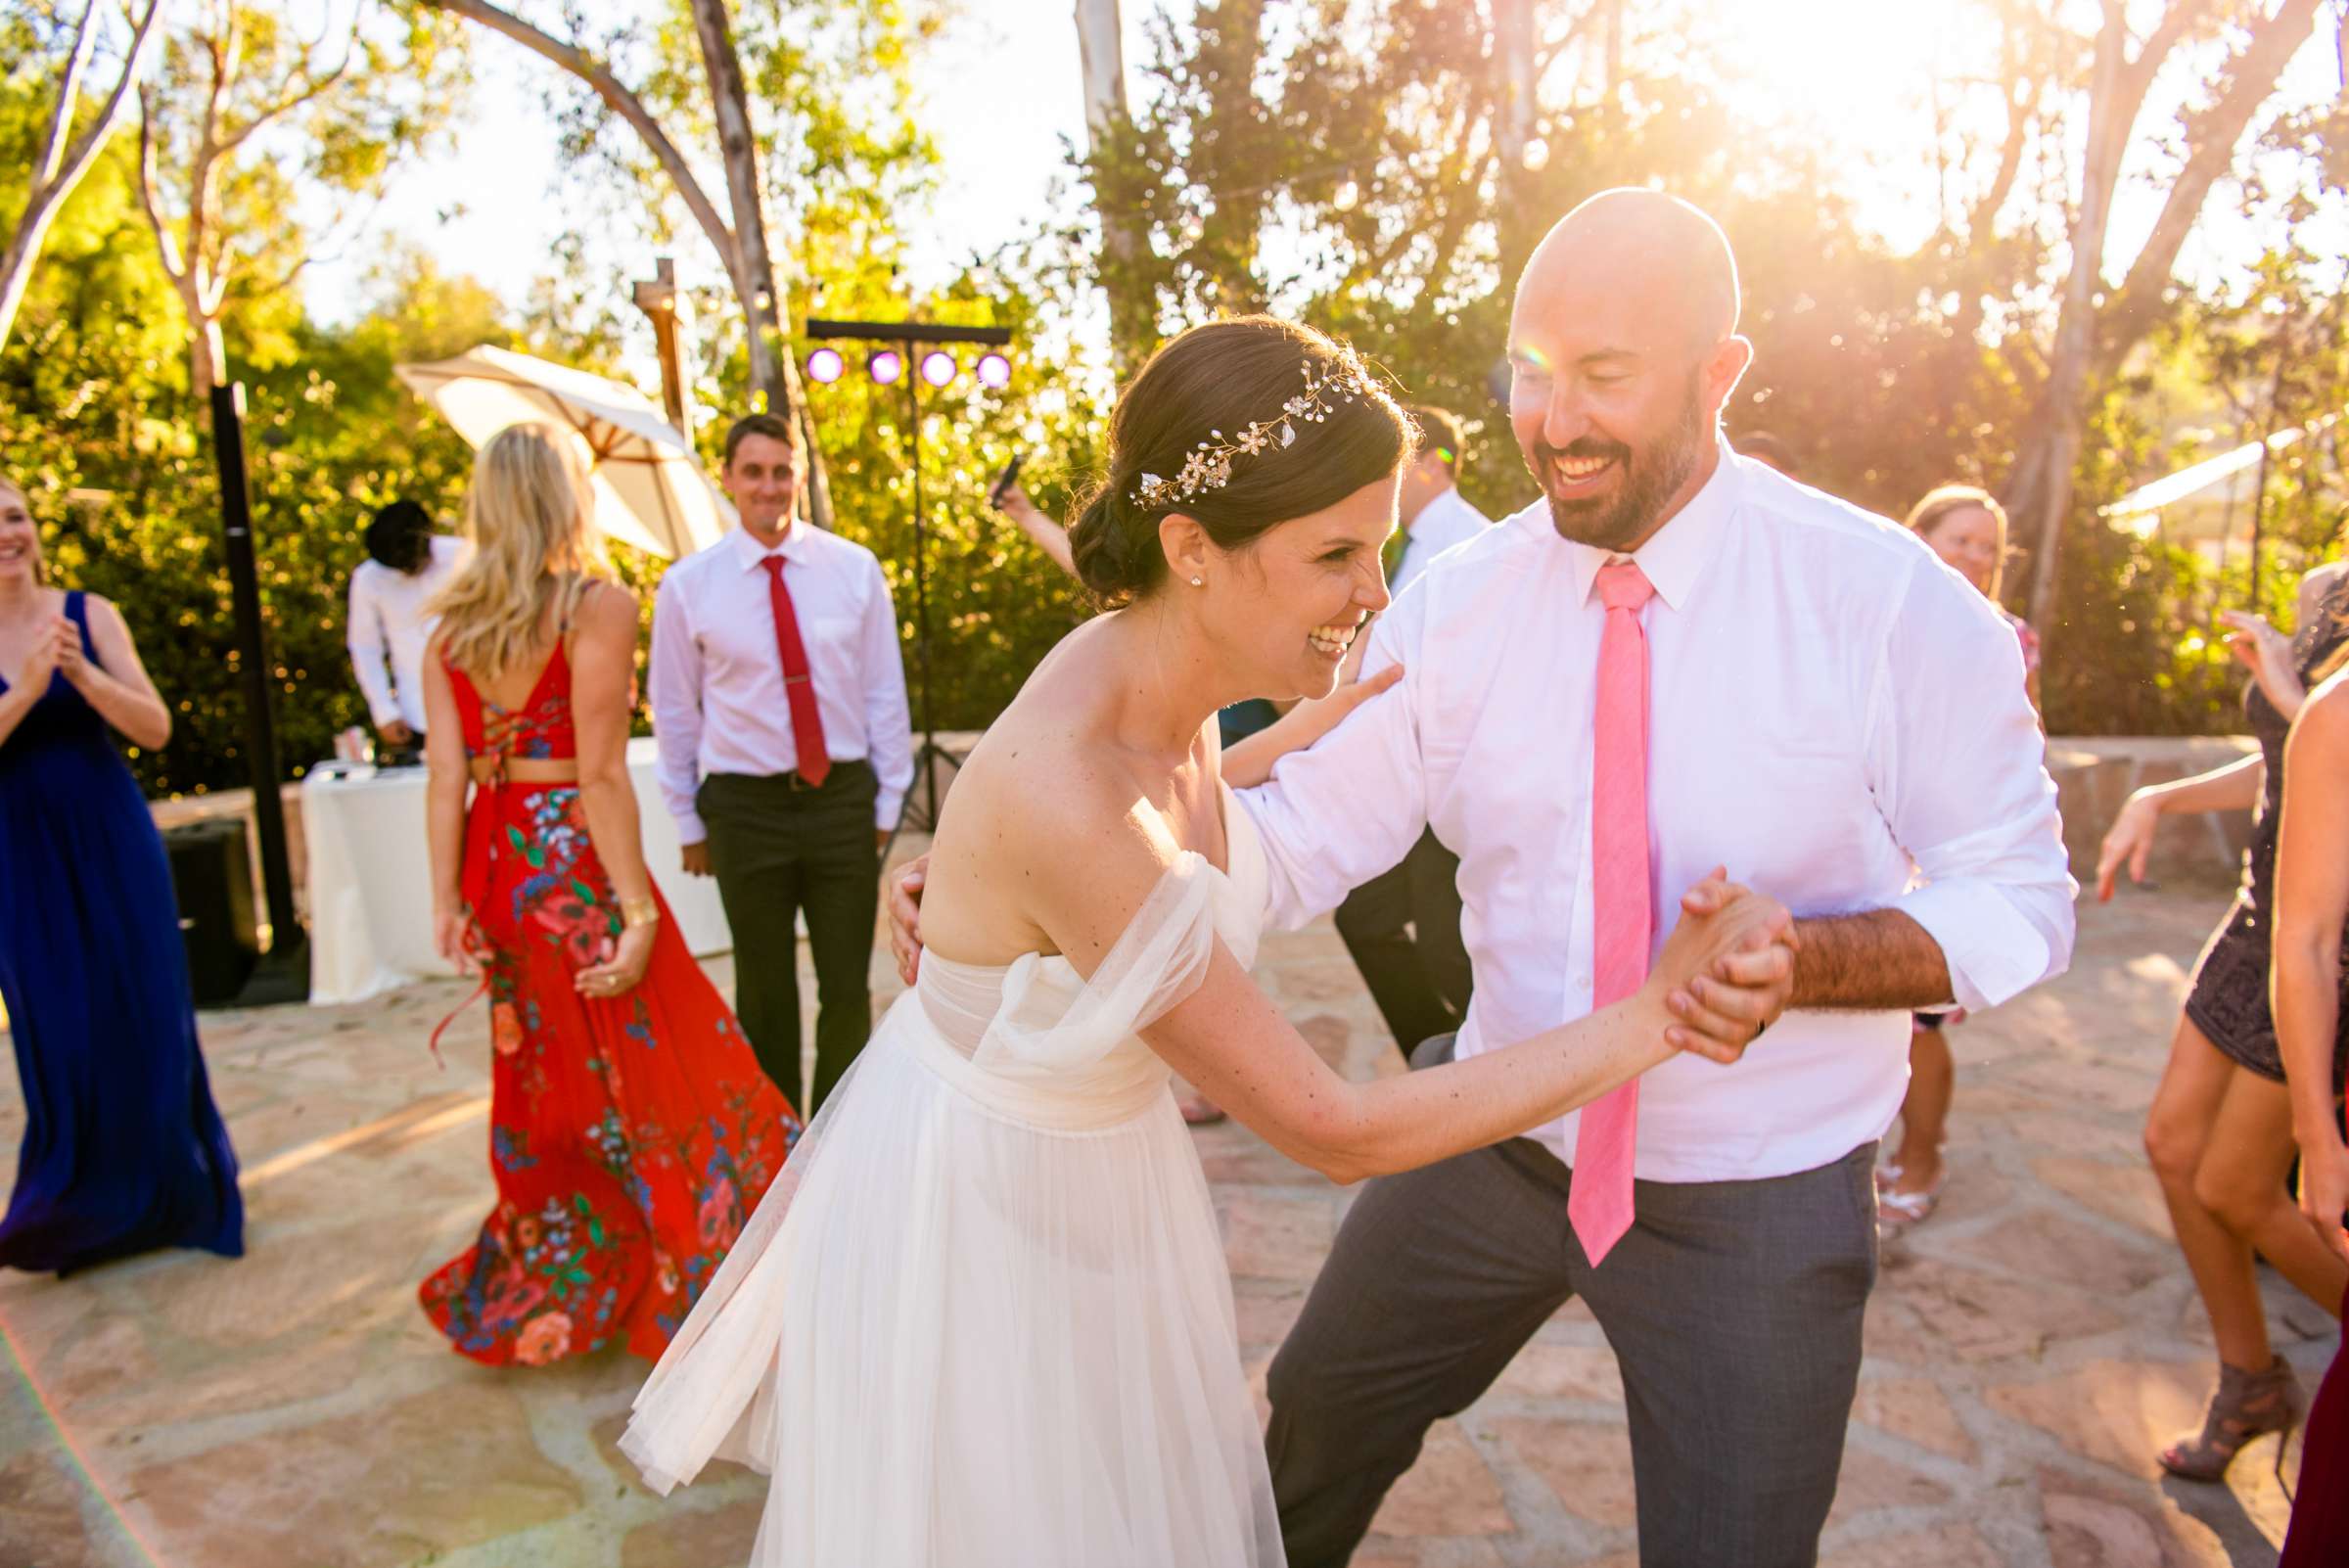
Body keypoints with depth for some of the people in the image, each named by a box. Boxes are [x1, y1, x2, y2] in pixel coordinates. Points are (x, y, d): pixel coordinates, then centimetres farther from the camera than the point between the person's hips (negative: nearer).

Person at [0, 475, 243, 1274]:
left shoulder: (88, 614, -2)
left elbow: (157, 729, -8)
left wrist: (81, 672, -23)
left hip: (113, 845, 0)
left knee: (148, 1022, 5)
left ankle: (175, 1198, 24)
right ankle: (77, 1216, 27)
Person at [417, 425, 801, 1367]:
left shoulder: (451, 622, 6)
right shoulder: (597, 605, -11)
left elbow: (447, 775, 1)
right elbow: (601, 775, -17)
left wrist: (448, 899, 3)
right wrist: (638, 912, -16)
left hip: (499, 867, 7)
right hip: (576, 863, -7)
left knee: (545, 1082, 19)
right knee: (654, 1077, 5)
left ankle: (533, 1302, 33)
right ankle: (686, 1295, 15)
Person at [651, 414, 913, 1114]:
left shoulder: (854, 569, 1)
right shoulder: (688, 585, -1)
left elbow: (884, 693, 4)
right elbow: (674, 713, 4)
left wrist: (888, 800, 4)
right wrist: (690, 823, 6)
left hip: (844, 797, 1)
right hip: (746, 807, -1)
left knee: (848, 989, 8)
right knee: (765, 993, 11)